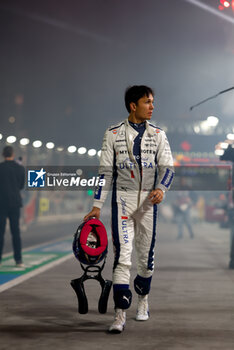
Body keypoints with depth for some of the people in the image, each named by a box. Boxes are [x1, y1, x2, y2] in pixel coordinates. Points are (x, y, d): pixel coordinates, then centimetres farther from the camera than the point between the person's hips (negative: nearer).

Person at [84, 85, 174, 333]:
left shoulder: (158, 135, 7)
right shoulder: (113, 134, 2)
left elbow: (167, 167, 1)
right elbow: (106, 171, 2)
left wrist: (161, 188, -20)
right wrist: (97, 205, -3)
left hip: (148, 201, 2)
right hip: (122, 198, -2)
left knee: (146, 256, 10)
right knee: (122, 256, -11)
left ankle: (142, 299, 36)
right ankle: (120, 315, -12)